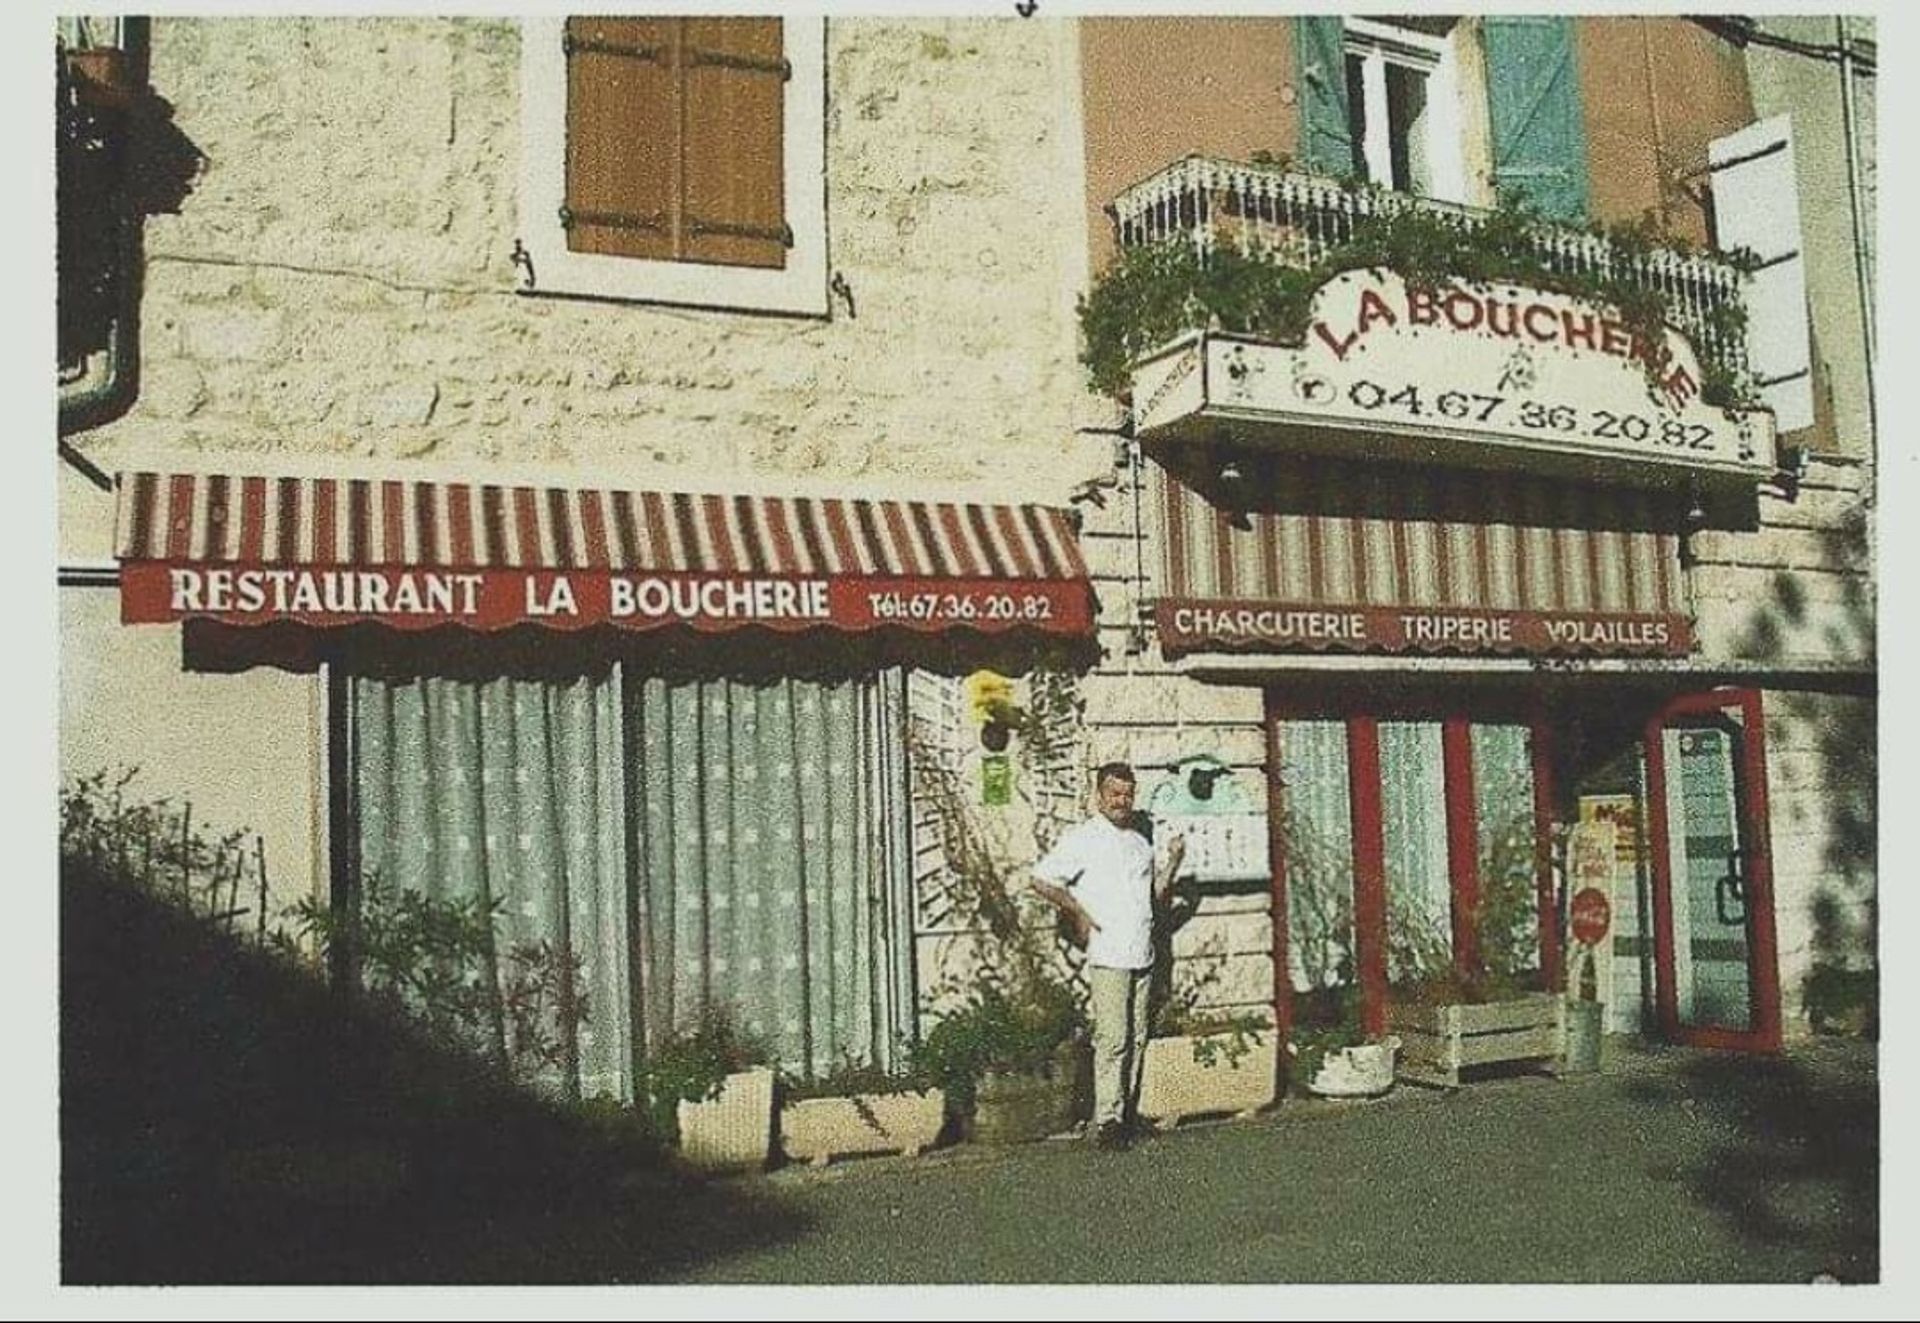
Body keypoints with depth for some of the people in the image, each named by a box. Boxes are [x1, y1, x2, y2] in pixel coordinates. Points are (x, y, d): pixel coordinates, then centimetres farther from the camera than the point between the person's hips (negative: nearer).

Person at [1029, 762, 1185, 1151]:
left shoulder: (1139, 841, 17)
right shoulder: (1083, 839, -4)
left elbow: (1155, 893, 23)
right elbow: (1041, 880, -10)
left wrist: (1173, 862, 8)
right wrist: (1077, 913, -10)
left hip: (1142, 957, 6)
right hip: (1107, 955, -6)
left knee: (1137, 1039, 8)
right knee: (1113, 1038, -10)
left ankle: (1128, 1115, 16)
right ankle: (1107, 1122, -6)